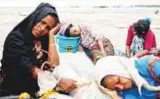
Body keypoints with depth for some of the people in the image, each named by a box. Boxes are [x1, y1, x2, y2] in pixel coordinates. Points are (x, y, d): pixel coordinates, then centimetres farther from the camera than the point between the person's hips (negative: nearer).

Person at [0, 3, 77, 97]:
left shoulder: (43, 39, 4)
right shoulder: (15, 39, -13)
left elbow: (54, 63, -9)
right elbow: (31, 70, -24)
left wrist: (51, 34, -9)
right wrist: (59, 80, -35)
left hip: (36, 89, 5)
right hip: (14, 92, -5)